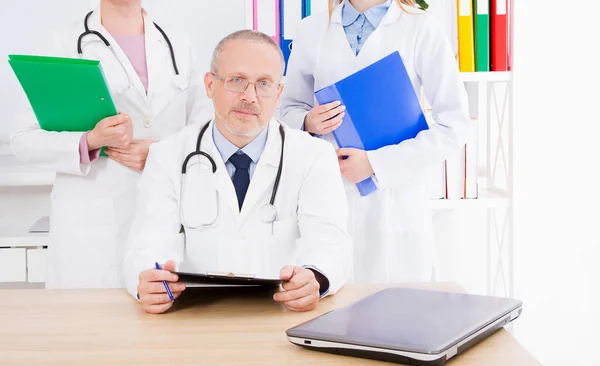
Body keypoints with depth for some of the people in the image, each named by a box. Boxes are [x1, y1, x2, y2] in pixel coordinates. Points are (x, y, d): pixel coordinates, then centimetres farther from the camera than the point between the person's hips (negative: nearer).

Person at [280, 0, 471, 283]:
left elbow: (453, 125, -5)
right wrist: (308, 123, -6)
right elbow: (290, 108, 18)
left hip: (394, 202, -2)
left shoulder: (421, 28, -2)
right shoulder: (311, 29, 8)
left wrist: (376, 163, -13)